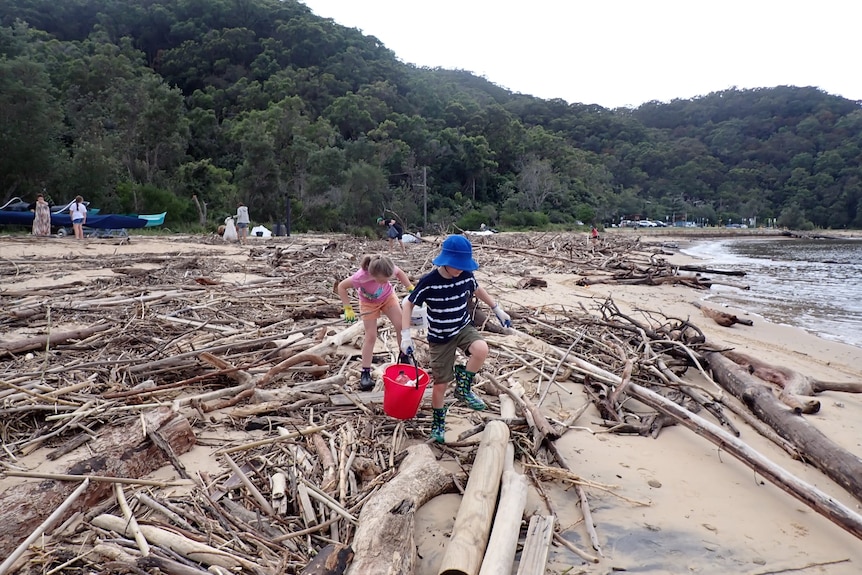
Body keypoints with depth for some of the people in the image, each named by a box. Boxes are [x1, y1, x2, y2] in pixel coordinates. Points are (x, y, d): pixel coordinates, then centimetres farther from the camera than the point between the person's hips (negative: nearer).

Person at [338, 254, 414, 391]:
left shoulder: (388, 269, -35)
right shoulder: (360, 277, -42)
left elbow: (399, 272, -8)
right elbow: (341, 286, -23)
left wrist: (410, 287, -11)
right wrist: (348, 309, -24)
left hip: (388, 297, 3)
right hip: (369, 302, -3)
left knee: (401, 325, -8)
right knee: (371, 336, -6)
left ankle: (404, 358, 14)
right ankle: (365, 372, 5)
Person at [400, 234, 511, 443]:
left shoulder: (466, 276, -11)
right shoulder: (428, 282, -22)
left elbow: (478, 290, 13)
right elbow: (407, 305, -10)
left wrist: (498, 310, 15)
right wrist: (405, 335, -17)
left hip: (464, 327, 3)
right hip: (440, 338, -2)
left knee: (481, 349, -31)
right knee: (441, 383, 3)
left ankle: (463, 388, -6)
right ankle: (438, 422, 30)